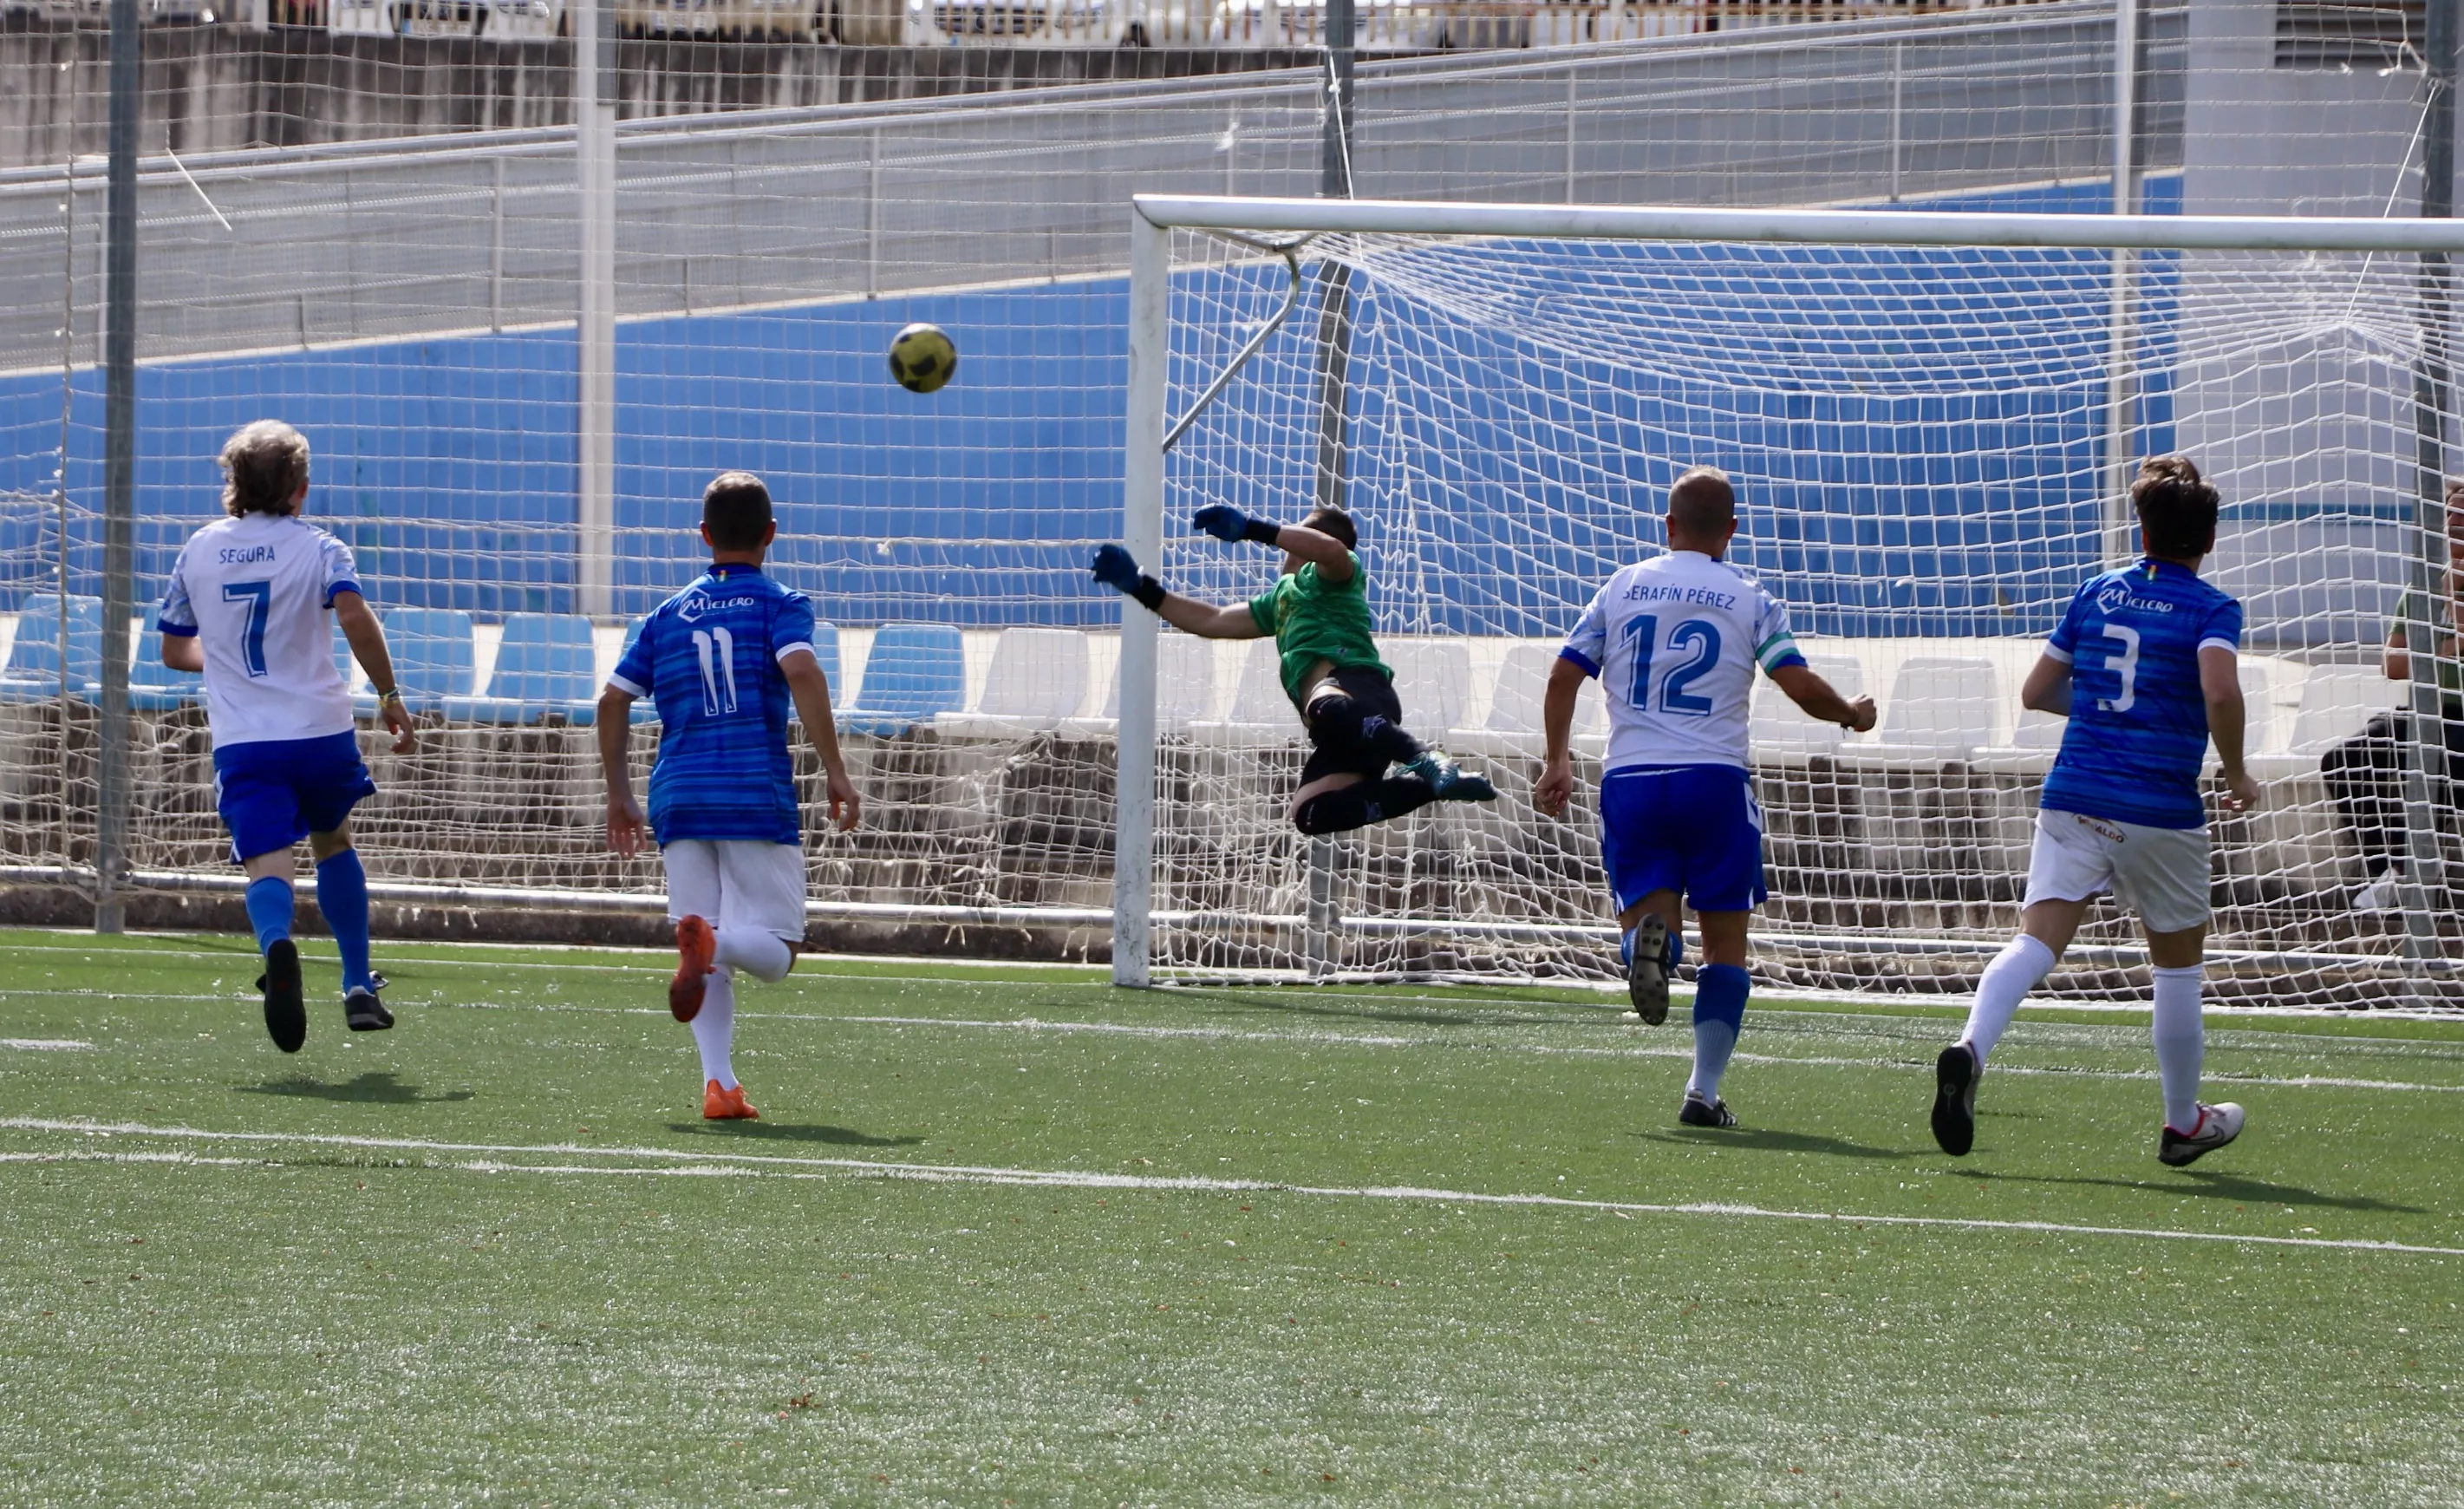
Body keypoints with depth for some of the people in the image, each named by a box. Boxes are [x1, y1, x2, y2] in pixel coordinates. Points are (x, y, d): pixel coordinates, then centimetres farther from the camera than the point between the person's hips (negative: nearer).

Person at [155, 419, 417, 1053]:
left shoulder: (199, 550, 12)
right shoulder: (316, 547, 1)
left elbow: (175, 650, 21)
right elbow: (354, 615, -18)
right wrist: (390, 697, -10)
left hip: (242, 740, 0)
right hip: (321, 730, 0)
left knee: (269, 865, -12)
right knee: (332, 841, 26)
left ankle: (277, 946, -48)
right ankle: (359, 989, 27)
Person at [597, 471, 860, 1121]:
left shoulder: (667, 615, 16)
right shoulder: (778, 604, 4)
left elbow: (613, 700, 12)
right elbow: (801, 672, -15)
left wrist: (619, 795, 21)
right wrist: (834, 770, -14)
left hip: (679, 798, 4)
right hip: (758, 798, -4)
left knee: (710, 965, 8)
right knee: (775, 949, 1)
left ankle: (719, 1084, -10)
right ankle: (711, 939, -32)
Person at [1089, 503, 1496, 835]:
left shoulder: (1329, 575, 15)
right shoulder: (1281, 598, 42)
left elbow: (1333, 549, -12)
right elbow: (1212, 621, 46)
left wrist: (1253, 529, -12)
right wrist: (1142, 588, 42)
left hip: (1355, 683, -8)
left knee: (1326, 710, -46)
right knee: (1310, 813, -20)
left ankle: (1429, 762, -54)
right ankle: (1428, 784, -24)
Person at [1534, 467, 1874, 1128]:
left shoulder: (1622, 587, 11)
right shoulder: (1750, 601, 3)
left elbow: (1563, 677, 9)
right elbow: (1802, 687, -5)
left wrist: (1557, 763, 20)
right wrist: (1854, 715, 16)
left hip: (1630, 778, 1)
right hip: (1713, 777, -1)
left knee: (1643, 906, 8)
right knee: (1725, 942, 8)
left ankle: (1648, 935, -32)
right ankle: (1704, 1091, 1)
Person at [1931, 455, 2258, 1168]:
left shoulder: (2097, 594, 11)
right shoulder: (2211, 609, -3)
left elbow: (2036, 692, 15)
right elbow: (2220, 691, -22)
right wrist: (2235, 773, -6)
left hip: (2073, 797, 3)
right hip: (2162, 811, -3)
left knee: (2037, 939, -9)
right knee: (2178, 963, 15)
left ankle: (1971, 1049, -37)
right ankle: (2184, 1123, 27)